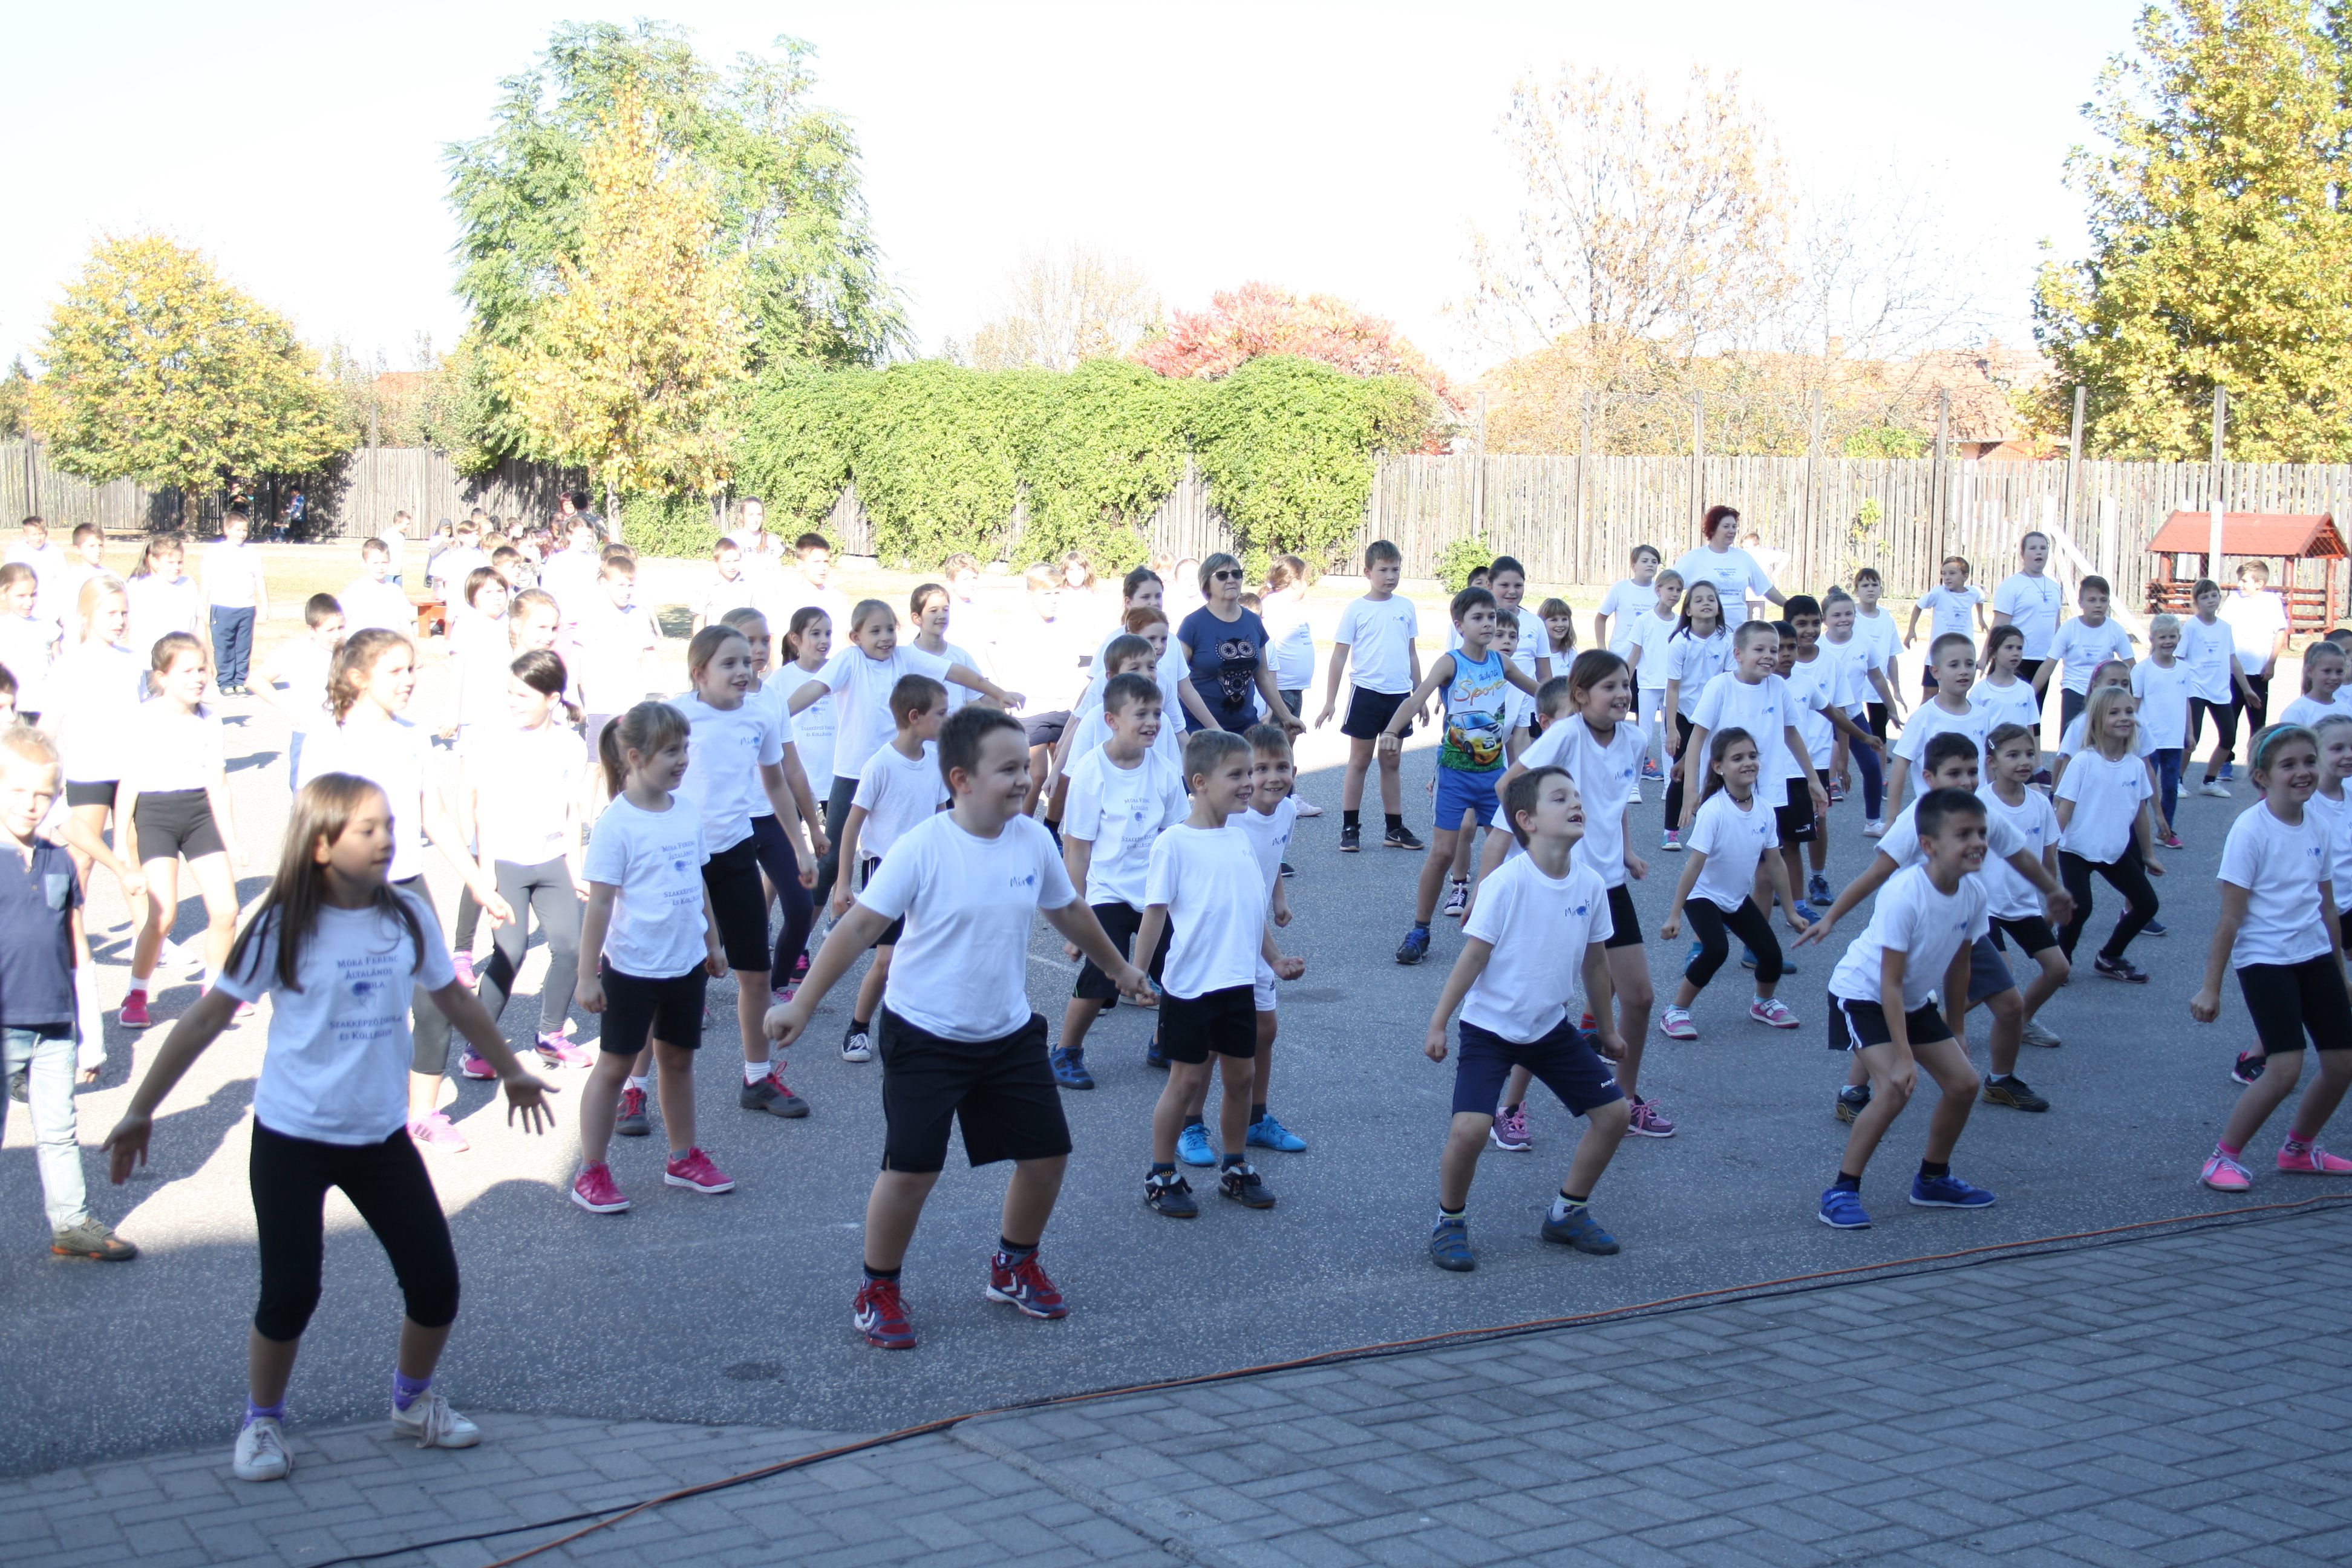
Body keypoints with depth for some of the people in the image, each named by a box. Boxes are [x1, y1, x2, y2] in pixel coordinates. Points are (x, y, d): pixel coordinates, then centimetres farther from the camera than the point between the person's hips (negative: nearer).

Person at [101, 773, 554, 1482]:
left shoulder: (408, 917, -1)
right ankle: (261, 1422, 22)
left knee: (436, 1283, 2)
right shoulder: (282, 929, -12)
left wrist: (511, 1071, 26)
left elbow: (455, 1000, 15)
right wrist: (140, 1112, -5)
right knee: (290, 1294, -4)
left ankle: (414, 1401, 29)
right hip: (292, 1138, -4)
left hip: (381, 1133, 4)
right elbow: (206, 1020, -6)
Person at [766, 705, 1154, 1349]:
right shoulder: (924, 848, -18)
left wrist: (1118, 968, 30)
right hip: (925, 1036, -5)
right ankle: (878, 1292, 14)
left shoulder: (1034, 840, -2)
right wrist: (801, 1004, -21)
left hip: (1008, 1033, 6)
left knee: (1047, 1152, 9)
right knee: (911, 1169, -9)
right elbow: (859, 926, -17)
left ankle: (1015, 1267, 34)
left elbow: (1067, 911, 17)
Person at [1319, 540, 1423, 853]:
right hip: (1366, 692, -3)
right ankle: (1350, 828, 10)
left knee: (1392, 762, 11)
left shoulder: (1406, 607, 6)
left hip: (1399, 694, 3)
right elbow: (1340, 655, -1)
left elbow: (1412, 653, 15)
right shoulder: (1356, 609, -4)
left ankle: (1395, 828, 17)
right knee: (1360, 761, 4)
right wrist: (1330, 701, -4)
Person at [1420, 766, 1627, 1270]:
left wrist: (1606, 1030, 19)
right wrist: (1438, 1024, -14)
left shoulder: (1590, 885, -4)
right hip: (1490, 1026, -6)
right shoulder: (1507, 883, -20)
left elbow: (1594, 962, 9)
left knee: (1613, 1113, 5)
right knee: (1469, 1129, -21)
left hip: (1550, 1027, 6)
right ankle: (1450, 1223, 6)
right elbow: (1474, 955, -16)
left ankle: (1568, 1213, 25)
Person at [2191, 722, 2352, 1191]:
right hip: (2264, 959, -7)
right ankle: (2224, 1157, 1)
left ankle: (2299, 1150, 29)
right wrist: (2210, 987, -14)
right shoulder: (2251, 829, -15)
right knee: (2286, 1068, -16)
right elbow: (2230, 916, -14)